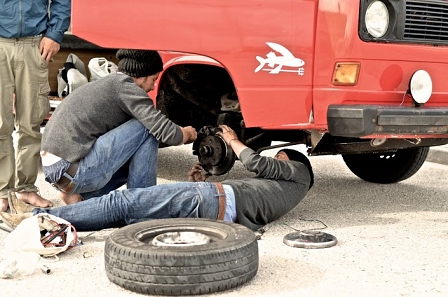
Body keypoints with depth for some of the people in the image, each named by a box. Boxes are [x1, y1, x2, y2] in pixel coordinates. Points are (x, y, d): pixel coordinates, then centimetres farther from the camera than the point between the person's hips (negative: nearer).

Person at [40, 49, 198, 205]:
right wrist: (187, 133, 11)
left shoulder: (106, 82, 21)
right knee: (146, 128, -4)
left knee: (136, 158, 24)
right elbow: (167, 133, -12)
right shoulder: (124, 84, -7)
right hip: (75, 171, -10)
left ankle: (79, 196, 11)